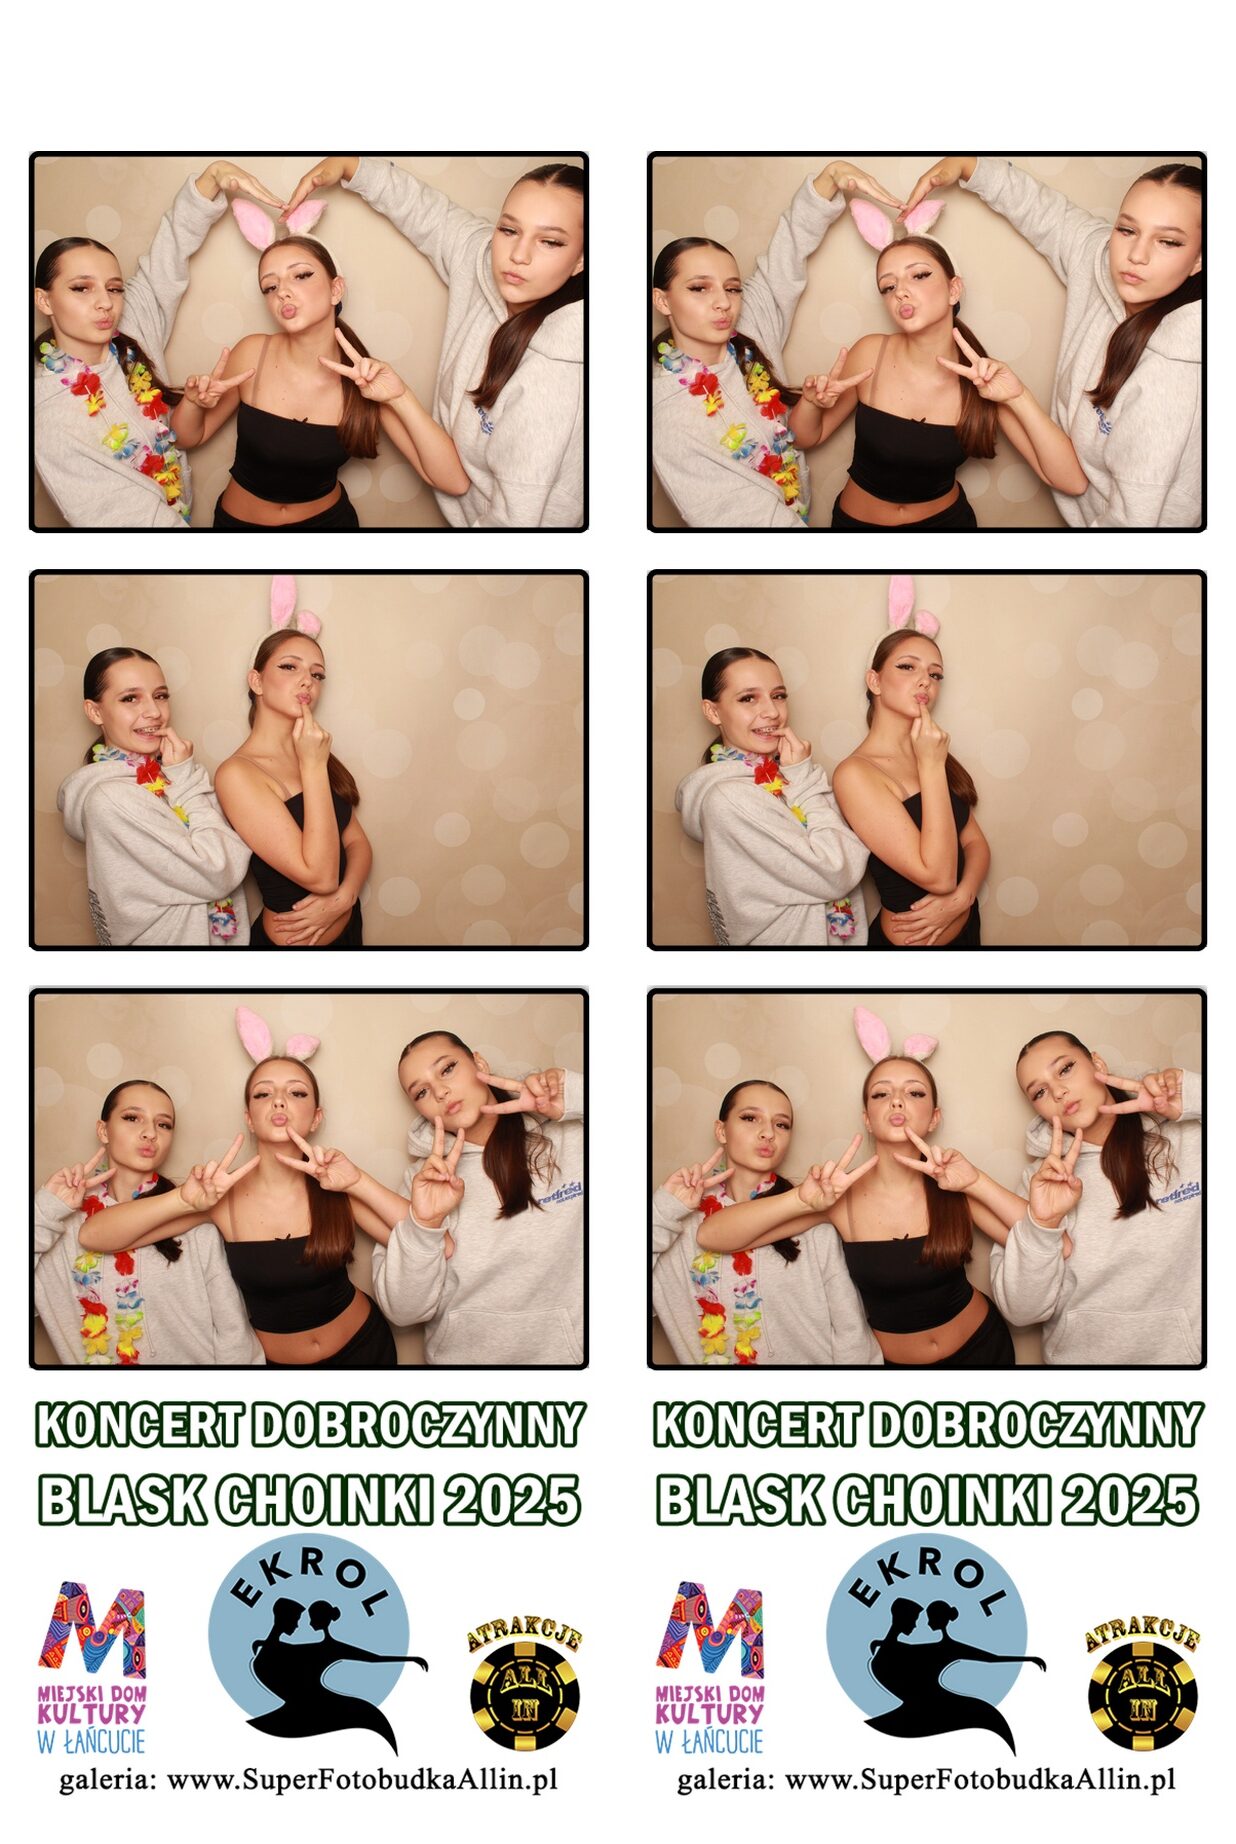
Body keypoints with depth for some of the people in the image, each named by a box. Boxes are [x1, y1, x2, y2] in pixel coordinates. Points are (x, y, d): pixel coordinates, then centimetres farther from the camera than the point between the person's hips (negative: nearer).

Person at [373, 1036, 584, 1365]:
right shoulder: (425, 1177, 4)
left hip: (570, 1351, -2)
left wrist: (576, 1097, -17)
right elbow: (404, 1310, -3)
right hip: (462, 1355, 2)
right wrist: (423, 1225, -18)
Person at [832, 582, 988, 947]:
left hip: (965, 927, 7)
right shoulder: (855, 773, -21)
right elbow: (937, 876, -24)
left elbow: (975, 842, 3)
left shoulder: (929, 752, 3)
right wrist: (931, 767, -22)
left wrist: (960, 897, -17)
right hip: (909, 944, -7)